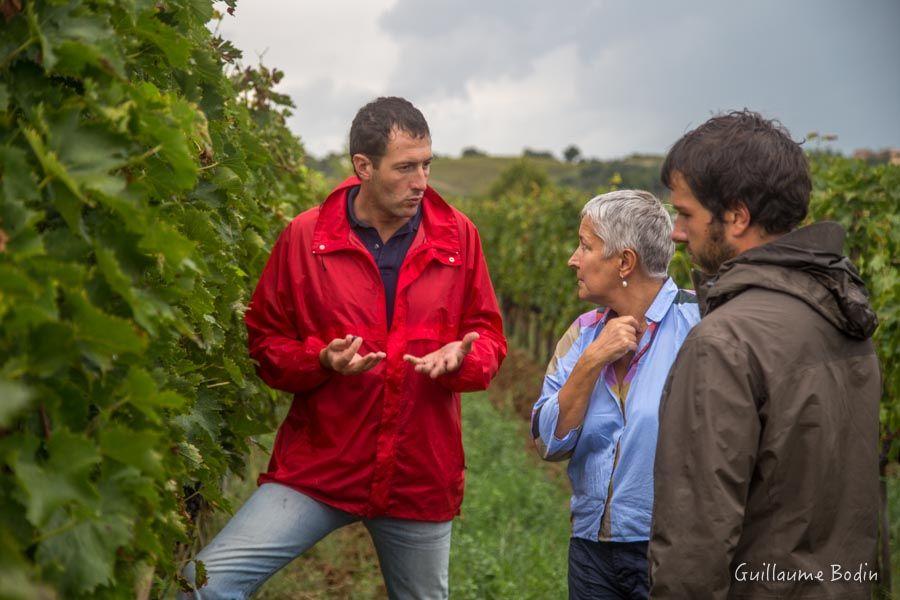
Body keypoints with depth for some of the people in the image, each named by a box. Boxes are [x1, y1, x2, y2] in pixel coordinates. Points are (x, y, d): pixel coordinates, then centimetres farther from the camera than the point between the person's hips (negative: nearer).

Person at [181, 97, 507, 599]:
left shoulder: (457, 235, 1)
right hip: (318, 467, -1)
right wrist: (322, 360, -17)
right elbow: (265, 341, 4)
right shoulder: (305, 236, -3)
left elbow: (489, 338, 8)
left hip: (422, 477, 2)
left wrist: (461, 355, -16)